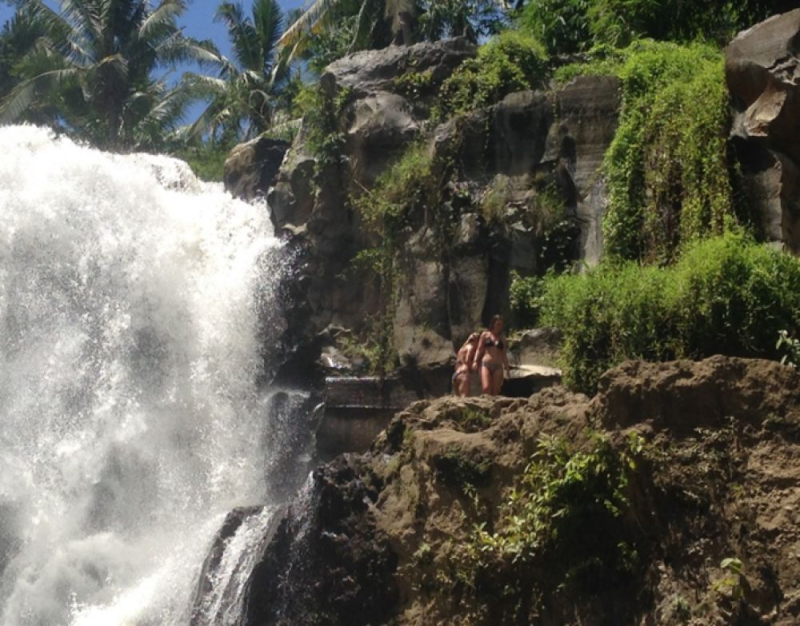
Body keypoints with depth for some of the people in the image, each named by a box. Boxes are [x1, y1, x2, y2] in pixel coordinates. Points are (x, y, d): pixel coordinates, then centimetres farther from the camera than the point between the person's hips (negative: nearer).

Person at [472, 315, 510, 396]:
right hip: (485, 364, -3)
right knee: (486, 388, -21)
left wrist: (506, 367, 6)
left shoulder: (503, 339, 16)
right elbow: (479, 349, 5)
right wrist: (475, 361, -8)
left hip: (498, 366, 3)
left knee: (496, 391, -4)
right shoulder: (485, 335, 10)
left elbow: (504, 354, 16)